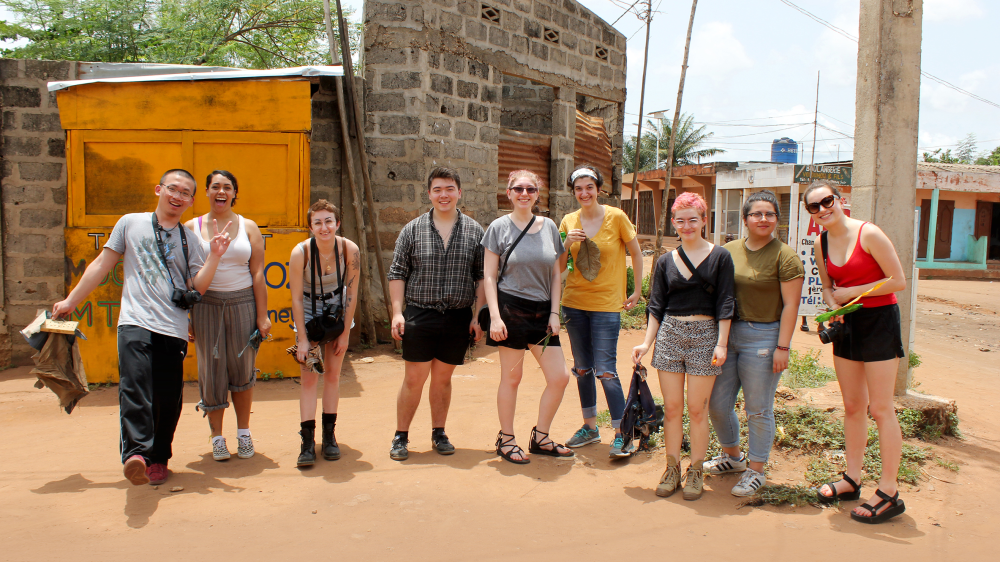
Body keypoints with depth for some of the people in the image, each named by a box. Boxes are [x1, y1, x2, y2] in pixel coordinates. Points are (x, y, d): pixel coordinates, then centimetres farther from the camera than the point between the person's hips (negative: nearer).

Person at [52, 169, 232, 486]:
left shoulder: (190, 239, 13)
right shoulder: (130, 223, 12)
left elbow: (198, 287, 6)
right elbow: (102, 264, 16)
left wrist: (215, 256, -6)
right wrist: (70, 301, 17)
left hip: (174, 329, 2)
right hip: (135, 323, -1)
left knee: (168, 398, 2)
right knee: (134, 386, -22)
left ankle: (158, 459, 18)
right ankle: (136, 453, -30)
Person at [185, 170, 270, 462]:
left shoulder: (248, 227, 6)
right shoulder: (192, 227, 5)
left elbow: (257, 273, 3)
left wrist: (262, 315, -2)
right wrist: (184, 316, 0)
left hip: (243, 304, 0)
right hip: (206, 305, 0)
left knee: (242, 370, 6)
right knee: (211, 370, 3)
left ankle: (243, 433, 21)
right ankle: (217, 437, 16)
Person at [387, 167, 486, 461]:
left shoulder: (474, 230, 5)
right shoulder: (412, 229, 2)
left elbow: (481, 276, 6)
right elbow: (397, 273, 3)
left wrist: (479, 315, 0)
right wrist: (397, 312, -6)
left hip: (458, 318, 1)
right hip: (419, 316, -1)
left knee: (443, 378, 12)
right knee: (414, 379, 1)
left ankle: (438, 433, 26)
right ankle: (401, 436, 16)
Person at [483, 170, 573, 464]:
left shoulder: (549, 227, 9)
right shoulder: (499, 227, -1)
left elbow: (556, 275, 11)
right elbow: (489, 276, -3)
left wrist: (554, 314, 3)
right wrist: (494, 316, -11)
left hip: (542, 311, 4)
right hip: (510, 310, -4)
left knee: (560, 377, 3)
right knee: (511, 377, 4)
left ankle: (540, 438, 20)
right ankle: (506, 440, 21)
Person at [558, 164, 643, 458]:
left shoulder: (616, 217, -7)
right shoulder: (569, 221, 4)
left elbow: (636, 253, 4)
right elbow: (559, 267, 5)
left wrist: (637, 291, 4)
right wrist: (567, 243, -12)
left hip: (606, 304, -5)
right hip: (574, 302, 5)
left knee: (605, 370, -8)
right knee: (582, 368, 12)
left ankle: (622, 434, 4)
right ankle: (590, 427, 26)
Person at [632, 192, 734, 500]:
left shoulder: (719, 257, 0)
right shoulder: (666, 261, 8)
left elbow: (724, 304, -2)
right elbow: (656, 306, 9)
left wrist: (721, 343, -8)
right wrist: (646, 342, 1)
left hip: (705, 335, -2)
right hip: (669, 334, 3)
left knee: (697, 410, 3)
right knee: (671, 408, 6)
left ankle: (696, 472, 17)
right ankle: (672, 469, 18)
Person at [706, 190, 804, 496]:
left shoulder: (784, 256, -5)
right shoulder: (728, 250, 9)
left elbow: (790, 305, -8)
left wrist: (782, 347, -13)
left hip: (763, 337, -5)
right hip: (726, 333, 5)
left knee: (758, 410, 3)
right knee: (717, 403, 11)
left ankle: (756, 470, 20)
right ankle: (732, 456, 35)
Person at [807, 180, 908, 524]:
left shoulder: (869, 234, -15)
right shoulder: (822, 245, 5)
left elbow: (898, 281, -16)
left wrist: (851, 292, -12)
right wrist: (834, 305, -5)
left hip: (879, 321, -6)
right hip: (846, 325, 7)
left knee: (880, 408, -4)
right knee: (852, 407, 12)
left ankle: (889, 494, 5)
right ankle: (852, 480, 23)